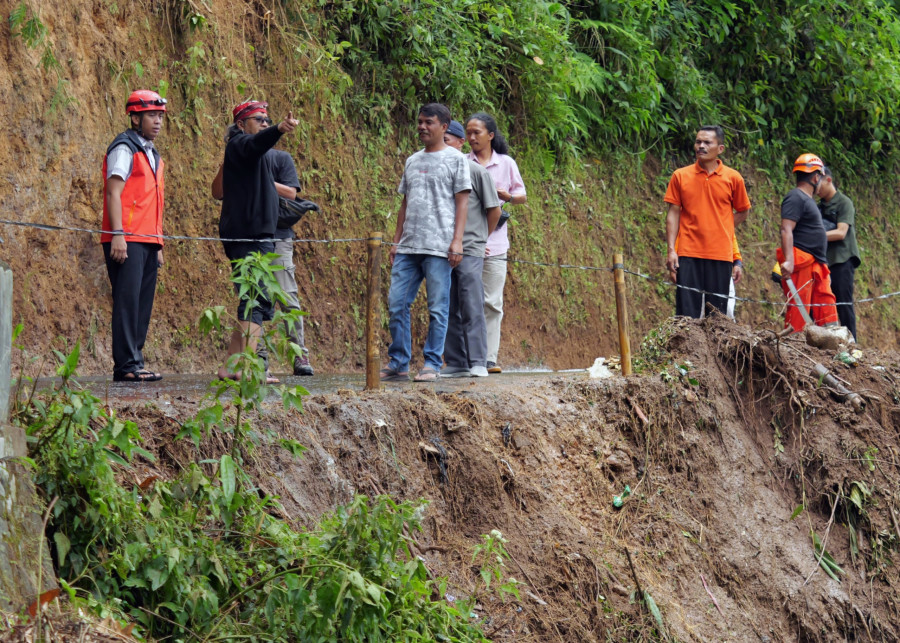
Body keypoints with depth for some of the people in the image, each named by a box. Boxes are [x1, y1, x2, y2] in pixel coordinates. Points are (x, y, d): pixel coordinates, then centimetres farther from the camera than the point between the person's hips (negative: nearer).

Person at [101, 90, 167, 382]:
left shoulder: (152, 154, 22)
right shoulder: (124, 149, -5)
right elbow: (113, 193, -13)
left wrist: (158, 245, 20)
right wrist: (117, 235, -21)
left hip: (148, 241, 9)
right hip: (128, 241, -9)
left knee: (143, 303, 6)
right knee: (127, 300, -12)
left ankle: (134, 362, 8)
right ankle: (126, 365, -13)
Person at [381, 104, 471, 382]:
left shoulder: (455, 159, 2)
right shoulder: (412, 161, 19)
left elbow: (462, 202, -3)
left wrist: (457, 240, -11)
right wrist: (396, 241, 15)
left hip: (439, 247, -6)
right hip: (408, 246, 6)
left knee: (438, 308, -3)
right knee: (396, 303, 2)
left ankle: (432, 364, 3)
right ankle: (398, 363, 9)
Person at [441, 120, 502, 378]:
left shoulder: (476, 172, -3)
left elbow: (494, 210, 3)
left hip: (469, 250, -5)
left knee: (472, 308, -7)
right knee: (449, 310, 6)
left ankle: (478, 363, -6)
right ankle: (456, 363, 10)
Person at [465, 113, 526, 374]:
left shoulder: (506, 163, 10)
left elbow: (522, 196, 13)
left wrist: (505, 195, -9)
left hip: (494, 242, 1)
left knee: (492, 303, -2)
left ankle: (489, 358, 0)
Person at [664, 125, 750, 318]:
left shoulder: (733, 178, 3)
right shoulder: (680, 176, 4)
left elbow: (743, 211, 14)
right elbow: (673, 214, 5)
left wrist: (719, 228, 4)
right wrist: (671, 250, -3)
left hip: (721, 255, 0)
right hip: (688, 253, 0)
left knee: (718, 314, 3)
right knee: (687, 311, -3)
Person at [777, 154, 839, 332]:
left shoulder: (808, 199, 22)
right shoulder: (796, 198, -9)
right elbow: (786, 230, -20)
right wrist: (789, 260, -30)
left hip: (816, 263, 10)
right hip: (801, 263, -10)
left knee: (826, 306, 7)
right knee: (798, 310, -11)